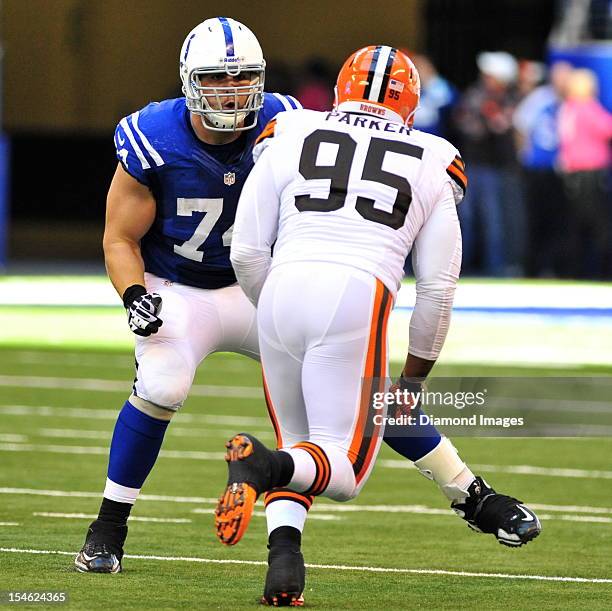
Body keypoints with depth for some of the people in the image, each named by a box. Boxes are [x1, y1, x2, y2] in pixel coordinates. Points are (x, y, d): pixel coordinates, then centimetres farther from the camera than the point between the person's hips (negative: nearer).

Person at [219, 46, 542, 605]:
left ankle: (284, 559, -5)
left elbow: (247, 253, 12)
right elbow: (438, 287, 17)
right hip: (357, 301, -2)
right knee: (342, 468, 2)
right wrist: (416, 373, 28)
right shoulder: (430, 166, 18)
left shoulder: (290, 138, 18)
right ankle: (263, 467, -29)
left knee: (300, 448, 20)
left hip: (282, 291, 2)